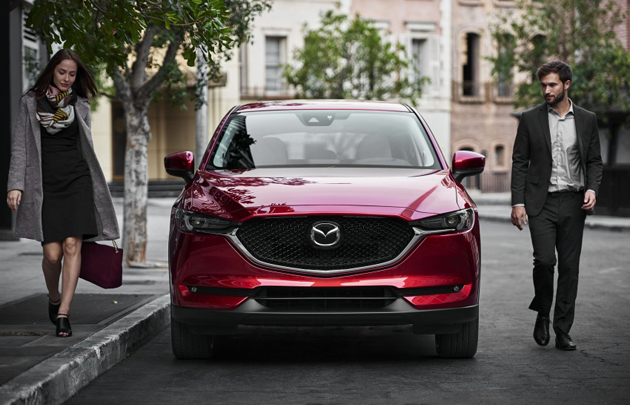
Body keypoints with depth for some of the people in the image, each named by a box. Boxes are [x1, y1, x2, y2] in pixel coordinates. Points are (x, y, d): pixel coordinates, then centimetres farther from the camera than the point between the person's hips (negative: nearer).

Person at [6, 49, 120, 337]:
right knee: (52, 253, -7)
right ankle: (53, 297, 24)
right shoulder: (31, 102, 6)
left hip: (76, 179, 2)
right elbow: (19, 146, 3)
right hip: (45, 182, -2)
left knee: (72, 245, -12)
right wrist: (15, 185, -7)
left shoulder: (79, 105, 13)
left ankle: (63, 313, -12)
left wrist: (94, 188, 17)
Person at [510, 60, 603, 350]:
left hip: (573, 204, 2)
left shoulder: (587, 120, 8)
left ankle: (563, 330, 9)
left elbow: (595, 161, 13)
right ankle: (542, 314, 9)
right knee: (544, 260, -16)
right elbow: (519, 162, 3)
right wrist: (517, 203, -4)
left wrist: (592, 188, -6)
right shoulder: (531, 119, 4)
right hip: (542, 203, -2)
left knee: (569, 268, 2)